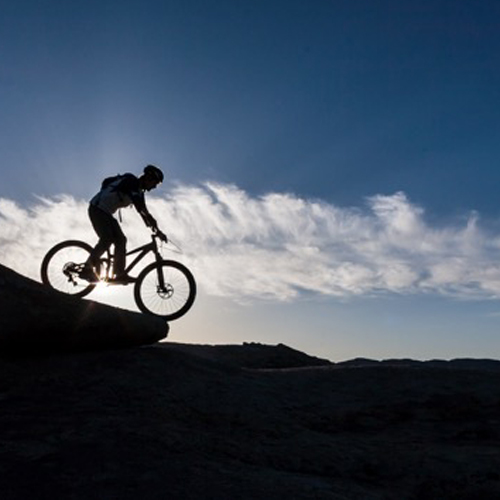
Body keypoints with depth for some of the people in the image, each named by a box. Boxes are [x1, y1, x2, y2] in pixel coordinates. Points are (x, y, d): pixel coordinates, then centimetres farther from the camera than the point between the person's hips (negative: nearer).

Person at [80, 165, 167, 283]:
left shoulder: (139, 192, 13)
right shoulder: (131, 181, -15)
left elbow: (142, 210, 11)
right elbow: (141, 207, -30)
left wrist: (156, 230, 4)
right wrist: (151, 219, -38)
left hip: (106, 212, 10)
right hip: (97, 208, -10)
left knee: (120, 240, -2)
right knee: (107, 239, -23)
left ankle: (120, 274, -5)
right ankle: (87, 269, -12)